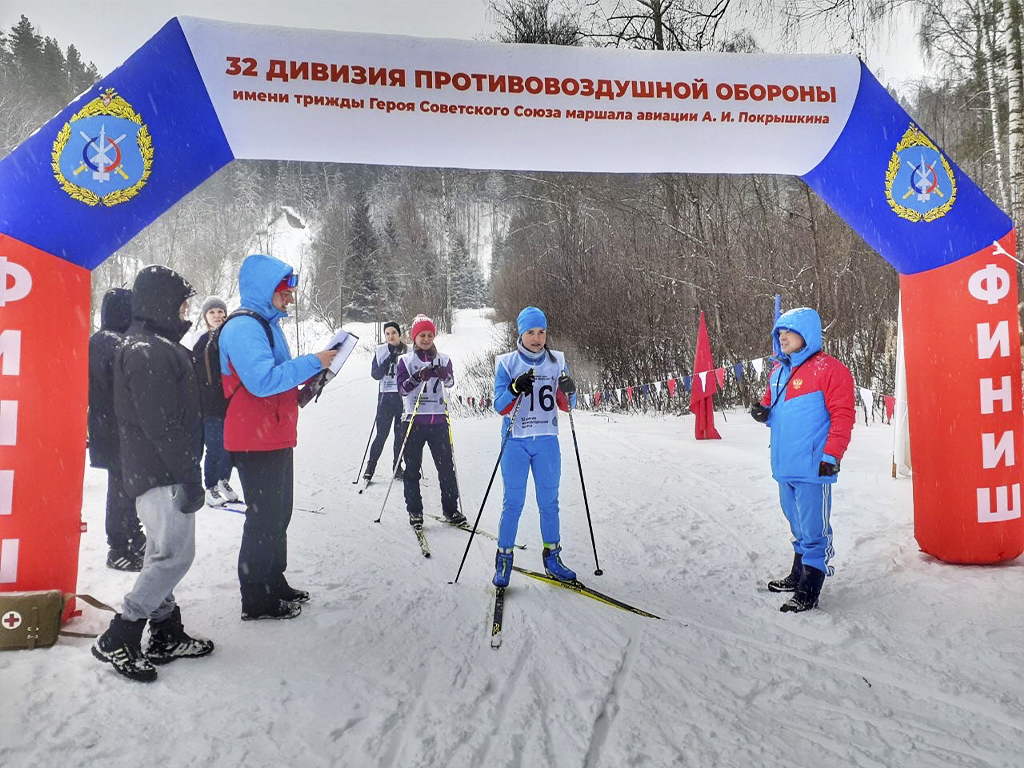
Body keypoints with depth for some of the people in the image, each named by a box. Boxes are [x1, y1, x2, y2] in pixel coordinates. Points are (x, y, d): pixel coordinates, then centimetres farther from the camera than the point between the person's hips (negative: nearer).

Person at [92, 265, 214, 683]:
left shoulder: (152, 344, 16)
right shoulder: (149, 352, -18)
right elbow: (160, 424, -23)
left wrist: (185, 470, 21)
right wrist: (188, 476, -21)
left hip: (151, 471, 11)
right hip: (161, 472, -11)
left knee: (163, 555, 16)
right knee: (175, 555, -7)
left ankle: (165, 636, 26)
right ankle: (116, 640, 3)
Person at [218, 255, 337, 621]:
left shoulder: (267, 324, 17)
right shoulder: (243, 327, -16)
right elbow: (262, 381, -28)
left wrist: (303, 390, 8)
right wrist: (313, 362, -23)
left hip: (276, 438, 10)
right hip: (255, 442, -10)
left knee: (278, 513, 18)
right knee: (263, 517, -2)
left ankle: (274, 583, 33)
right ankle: (256, 600, 11)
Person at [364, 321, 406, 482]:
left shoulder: (408, 351, 1)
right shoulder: (380, 351, 3)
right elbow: (375, 374, -5)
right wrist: (390, 360, -15)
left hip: (403, 397, 1)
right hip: (386, 397, -1)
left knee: (400, 433, 7)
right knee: (382, 434, -2)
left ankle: (397, 467, 20)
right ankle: (370, 467, 10)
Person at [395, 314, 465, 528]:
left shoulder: (443, 359, 11)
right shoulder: (405, 360, 7)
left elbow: (451, 381, -6)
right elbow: (402, 388, -4)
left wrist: (445, 375, -28)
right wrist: (418, 377, -21)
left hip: (439, 419, 1)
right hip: (414, 419, -1)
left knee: (446, 465, 1)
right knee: (412, 468, 3)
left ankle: (450, 509, 12)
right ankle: (414, 511, 13)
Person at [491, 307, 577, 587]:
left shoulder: (557, 361, 6)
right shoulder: (507, 363, -1)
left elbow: (566, 406, 7)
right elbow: (500, 407, -5)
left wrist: (569, 391, -15)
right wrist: (516, 388, -23)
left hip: (547, 441, 2)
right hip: (516, 441, -2)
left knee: (549, 502, 8)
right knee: (513, 503, 0)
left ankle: (552, 558, 20)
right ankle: (503, 559, 12)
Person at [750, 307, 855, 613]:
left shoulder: (828, 369, -9)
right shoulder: (779, 370, 14)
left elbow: (842, 416, -12)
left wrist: (831, 456, -17)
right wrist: (763, 412, 3)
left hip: (812, 467, -8)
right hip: (784, 466, 8)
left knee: (813, 529, -1)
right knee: (799, 527, 21)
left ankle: (808, 592, 6)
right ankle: (799, 575, 35)